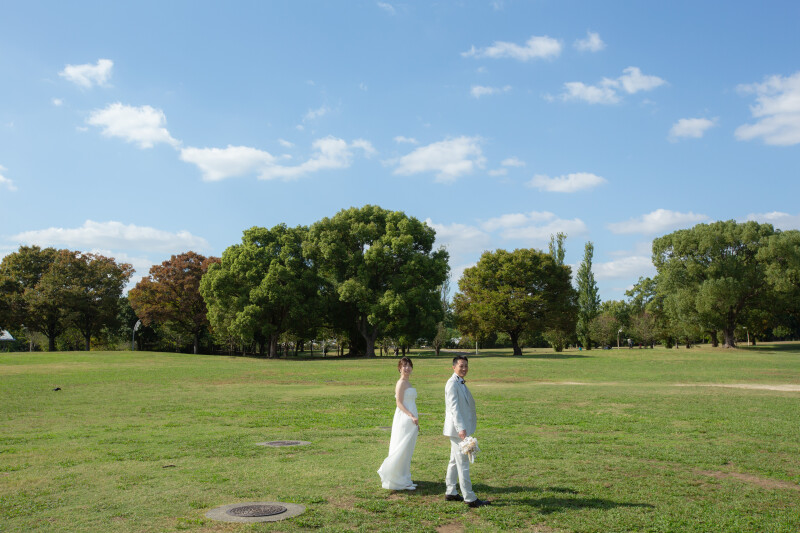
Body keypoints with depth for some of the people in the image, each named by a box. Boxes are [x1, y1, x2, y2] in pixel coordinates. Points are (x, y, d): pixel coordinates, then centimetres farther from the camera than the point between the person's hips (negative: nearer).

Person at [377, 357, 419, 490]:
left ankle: (405, 480, 20)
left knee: (407, 451, 13)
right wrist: (412, 416, -25)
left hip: (411, 420, 10)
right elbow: (399, 403, -18)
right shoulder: (401, 383, -12)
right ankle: (398, 481, 2)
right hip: (404, 419, -10)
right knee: (402, 450, -5)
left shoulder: (408, 383, 16)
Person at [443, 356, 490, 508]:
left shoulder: (460, 383, 15)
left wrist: (472, 419, 29)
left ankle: (450, 492, 26)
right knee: (463, 463, -6)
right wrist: (461, 428, -29)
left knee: (455, 461, 16)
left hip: (462, 427, 10)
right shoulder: (452, 383, -17)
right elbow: (454, 407, -24)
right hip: (458, 428, -10)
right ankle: (470, 498, -3)